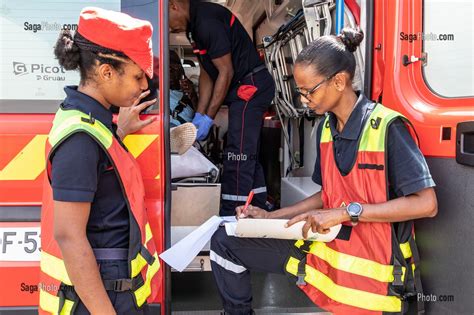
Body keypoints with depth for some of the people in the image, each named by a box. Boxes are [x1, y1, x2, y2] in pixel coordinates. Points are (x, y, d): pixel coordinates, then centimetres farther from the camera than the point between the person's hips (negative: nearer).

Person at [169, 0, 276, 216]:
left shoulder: (207, 21, -19)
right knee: (248, 157, 14)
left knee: (238, 157, -10)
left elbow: (226, 71, -18)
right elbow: (206, 73, 13)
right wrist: (199, 116, 7)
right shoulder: (195, 24, 12)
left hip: (251, 86, -11)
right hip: (250, 90, 11)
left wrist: (208, 118, -13)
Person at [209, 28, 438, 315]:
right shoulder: (326, 128, 6)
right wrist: (271, 217, 6)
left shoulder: (387, 128, -18)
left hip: (373, 268, -6)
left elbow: (426, 204, -22)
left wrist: (347, 213, -23)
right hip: (328, 248, 7)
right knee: (225, 241, 2)